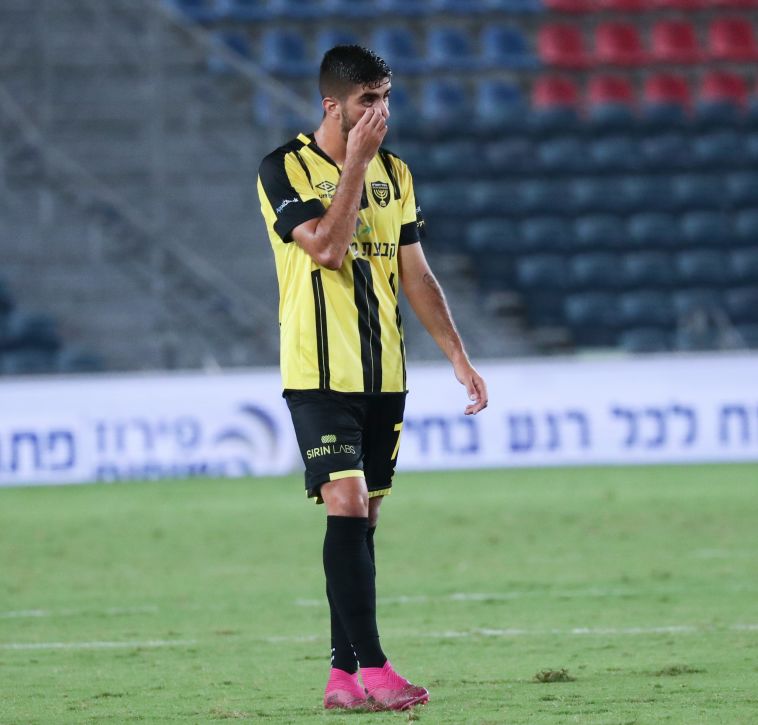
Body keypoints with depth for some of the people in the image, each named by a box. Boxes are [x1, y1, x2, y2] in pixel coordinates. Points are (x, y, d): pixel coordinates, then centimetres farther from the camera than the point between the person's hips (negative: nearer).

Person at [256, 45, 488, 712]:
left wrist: (459, 356, 12)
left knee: (364, 518, 6)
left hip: (383, 374, 6)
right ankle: (372, 668, -19)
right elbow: (327, 246, -20)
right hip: (320, 373, -6)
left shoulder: (394, 174, 12)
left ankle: (344, 674, 9)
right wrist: (356, 163, -18)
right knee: (347, 505, -16)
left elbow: (416, 275, 16)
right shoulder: (286, 169, -6)